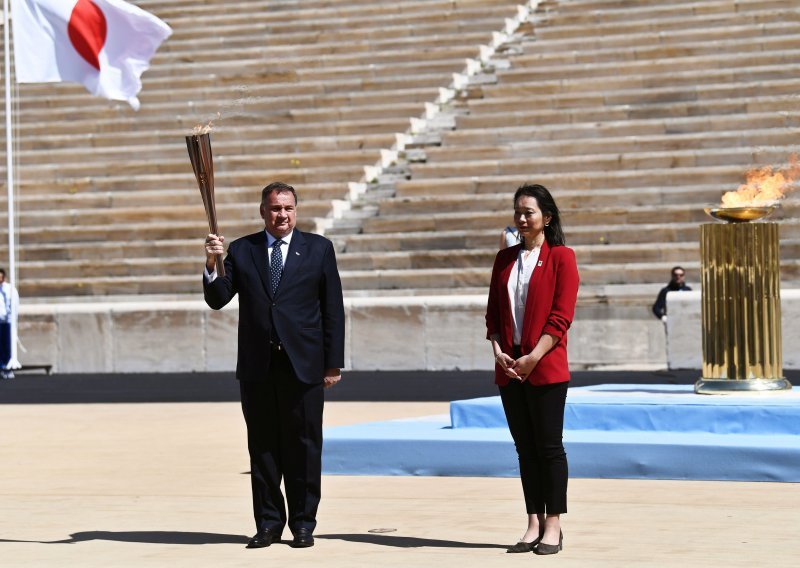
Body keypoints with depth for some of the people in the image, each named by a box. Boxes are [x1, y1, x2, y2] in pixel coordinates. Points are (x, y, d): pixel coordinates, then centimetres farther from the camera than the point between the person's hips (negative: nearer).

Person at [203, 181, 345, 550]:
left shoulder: (318, 249, 5)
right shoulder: (241, 251, 9)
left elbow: (333, 309, 4)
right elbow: (217, 300, 2)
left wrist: (334, 363, -2)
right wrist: (212, 264, -16)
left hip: (303, 364, -2)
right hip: (257, 366, 2)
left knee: (303, 446, 1)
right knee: (262, 446, 5)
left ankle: (303, 523, 9)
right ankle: (268, 523, 14)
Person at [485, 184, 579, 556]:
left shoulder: (561, 257, -2)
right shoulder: (505, 259, 14)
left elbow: (561, 316, -9)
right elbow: (493, 313, 13)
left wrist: (532, 358, -15)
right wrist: (498, 352, -3)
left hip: (545, 367, -5)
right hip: (509, 367, 5)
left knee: (549, 445, -3)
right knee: (525, 447, 8)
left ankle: (553, 526, 3)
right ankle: (534, 525, 12)